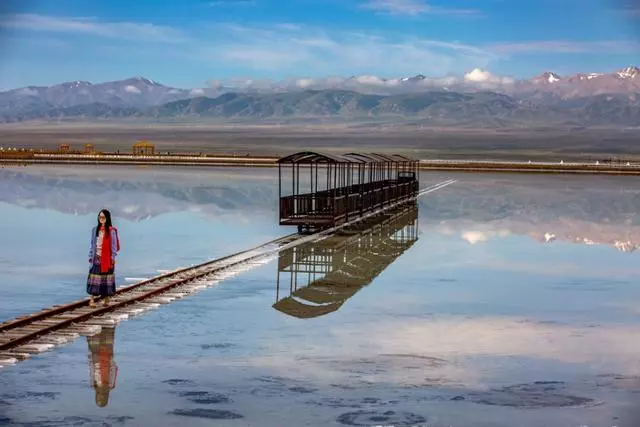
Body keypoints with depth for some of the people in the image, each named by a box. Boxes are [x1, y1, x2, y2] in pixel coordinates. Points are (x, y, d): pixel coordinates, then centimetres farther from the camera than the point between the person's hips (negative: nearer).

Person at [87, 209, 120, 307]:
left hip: (107, 258, -3)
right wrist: (90, 256, 9)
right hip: (96, 257, 3)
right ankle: (91, 299, -6)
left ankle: (106, 299, 14)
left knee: (107, 278, 4)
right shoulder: (95, 229, 8)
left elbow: (114, 245, -4)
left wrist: (113, 258, -8)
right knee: (94, 277, -4)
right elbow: (92, 243, 13)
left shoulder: (111, 231, -4)